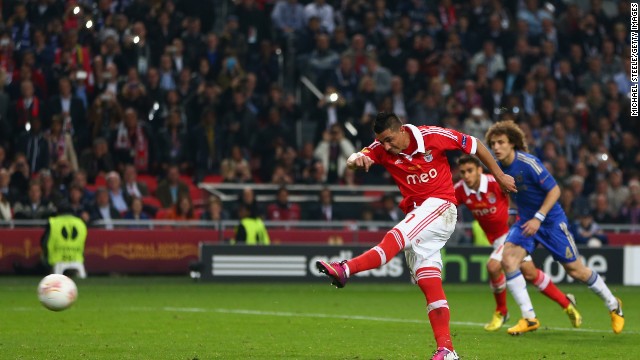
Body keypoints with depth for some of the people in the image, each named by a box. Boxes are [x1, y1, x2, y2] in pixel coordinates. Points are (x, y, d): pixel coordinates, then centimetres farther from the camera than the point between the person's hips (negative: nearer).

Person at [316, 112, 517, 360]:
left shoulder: (433, 136, -10)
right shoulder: (382, 149, 0)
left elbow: (474, 145, 1)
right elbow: (352, 160, -14)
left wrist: (499, 176, 9)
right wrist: (357, 160, -40)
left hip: (441, 206, -5)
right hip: (416, 213, 6)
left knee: (397, 236, -30)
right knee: (429, 283, -3)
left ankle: (345, 270, -40)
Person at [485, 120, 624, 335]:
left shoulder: (528, 163, -23)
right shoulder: (499, 167, -4)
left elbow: (554, 190, -20)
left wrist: (538, 218, -25)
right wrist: (512, 211, 11)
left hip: (551, 220, -6)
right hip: (525, 220, 6)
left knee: (575, 270, 3)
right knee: (508, 259, -19)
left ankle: (613, 305, 28)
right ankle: (529, 318, -14)